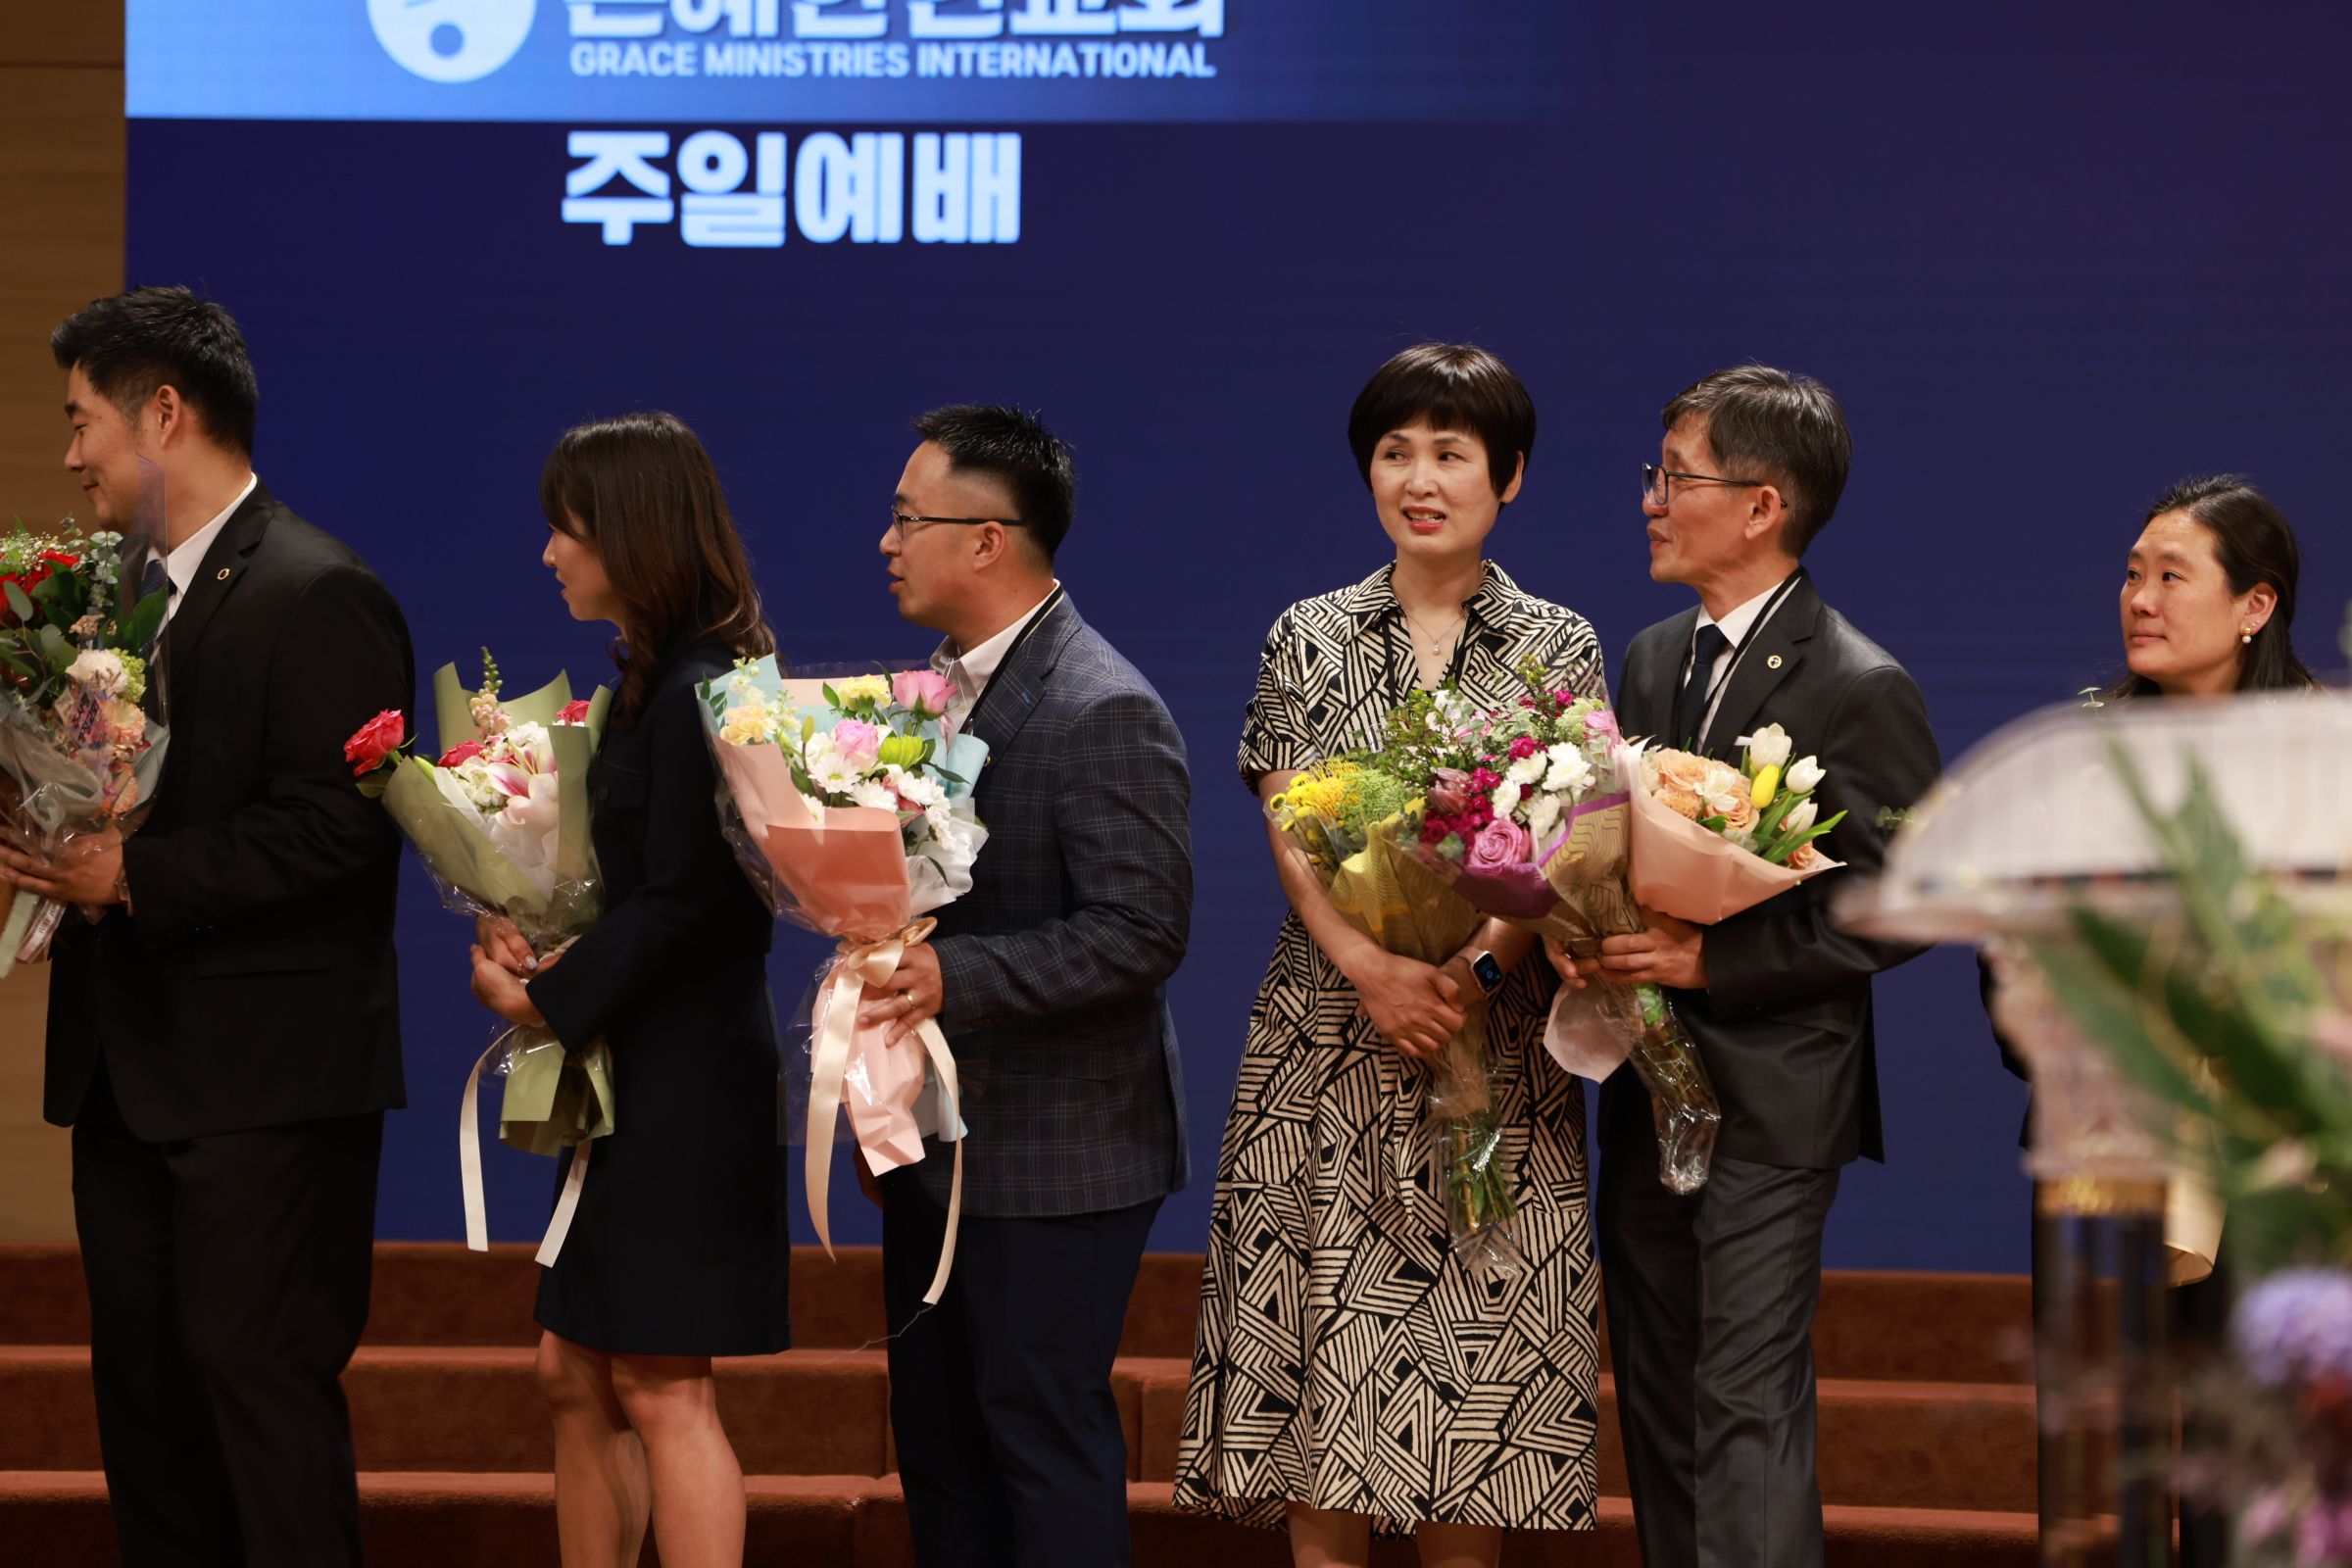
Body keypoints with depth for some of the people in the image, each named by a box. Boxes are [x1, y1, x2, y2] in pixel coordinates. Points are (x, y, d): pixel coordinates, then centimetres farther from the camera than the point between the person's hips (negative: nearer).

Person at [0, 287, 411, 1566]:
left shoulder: (320, 597, -12)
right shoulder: (122, 590, 16)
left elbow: (334, 825, -20)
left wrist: (138, 876, -22)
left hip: (263, 1076, -9)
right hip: (128, 1074, 9)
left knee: (261, 1378, -8)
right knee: (142, 1389, 11)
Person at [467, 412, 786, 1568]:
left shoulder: (698, 694, -17)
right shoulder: (650, 682, 13)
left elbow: (682, 904, -19)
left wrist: (551, 1002, -11)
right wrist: (524, 941, 1)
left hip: (686, 1080, -10)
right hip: (627, 1075, 10)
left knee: (661, 1390, -7)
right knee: (576, 1379, 13)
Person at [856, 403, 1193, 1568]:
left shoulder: (1104, 712, -18)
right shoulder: (939, 685, 11)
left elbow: (1142, 933, -23)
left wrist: (954, 979, -30)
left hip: (1057, 1156, -9)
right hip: (940, 1144, 9)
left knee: (1042, 1435, -5)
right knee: (936, 1430, 14)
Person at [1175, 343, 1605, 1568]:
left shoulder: (1557, 647, 6)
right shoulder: (1309, 638, 9)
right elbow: (1292, 834, 0)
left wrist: (1474, 969, -20)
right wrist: (1373, 968, -17)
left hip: (1496, 1037, -1)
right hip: (1330, 1038, 1)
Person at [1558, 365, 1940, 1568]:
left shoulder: (1861, 691, -12)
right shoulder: (1653, 660, 12)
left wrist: (1711, 960, -21)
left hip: (1770, 1097, -8)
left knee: (1746, 1405, -10)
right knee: (1657, 1405, 12)